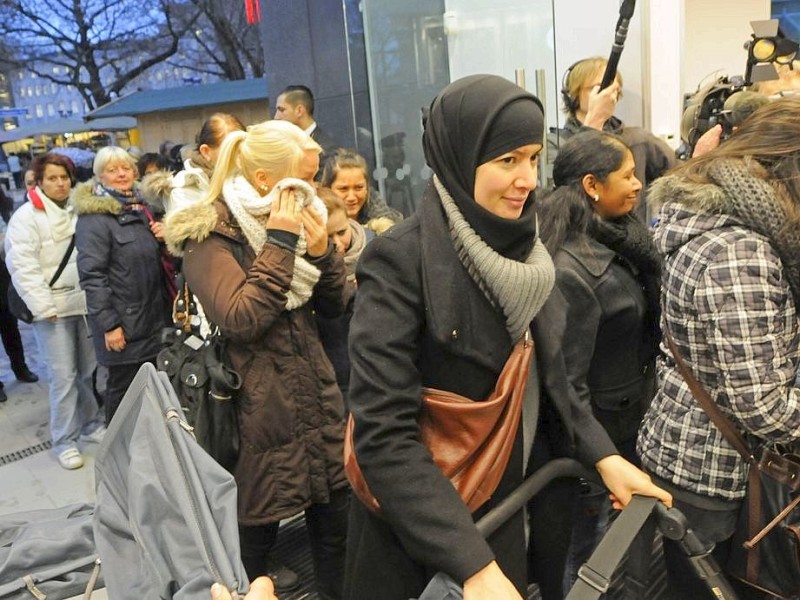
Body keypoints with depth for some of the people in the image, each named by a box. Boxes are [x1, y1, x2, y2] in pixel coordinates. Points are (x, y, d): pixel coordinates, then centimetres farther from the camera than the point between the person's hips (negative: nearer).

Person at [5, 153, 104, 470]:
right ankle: (64, 441, 12)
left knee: (91, 370, 11)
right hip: (53, 308, -5)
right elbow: (23, 266, -12)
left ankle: (91, 425, 29)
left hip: (85, 303, 5)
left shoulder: (78, 210, 10)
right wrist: (44, 307, -16)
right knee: (64, 376, -3)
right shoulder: (26, 217, -6)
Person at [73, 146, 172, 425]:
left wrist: (162, 238, 2)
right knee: (123, 389, 2)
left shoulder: (141, 208, 14)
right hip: (123, 322, -7)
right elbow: (91, 275, -17)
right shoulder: (94, 217, -11)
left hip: (154, 316, 7)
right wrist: (109, 324, -21)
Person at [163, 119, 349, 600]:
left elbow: (334, 304, 9)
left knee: (336, 523, 14)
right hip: (261, 411, -6)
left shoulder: (292, 220, 10)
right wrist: (280, 244, -22)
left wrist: (321, 250, -9)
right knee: (256, 531, 10)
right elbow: (240, 320, -22)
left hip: (320, 400, 6)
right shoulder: (208, 234, -10)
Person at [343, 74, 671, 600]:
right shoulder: (400, 262, -23)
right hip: (415, 527, -6)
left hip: (510, 505, 6)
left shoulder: (520, 248, -1)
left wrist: (603, 456, -2)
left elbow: (547, 375, 9)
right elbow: (385, 434, -27)